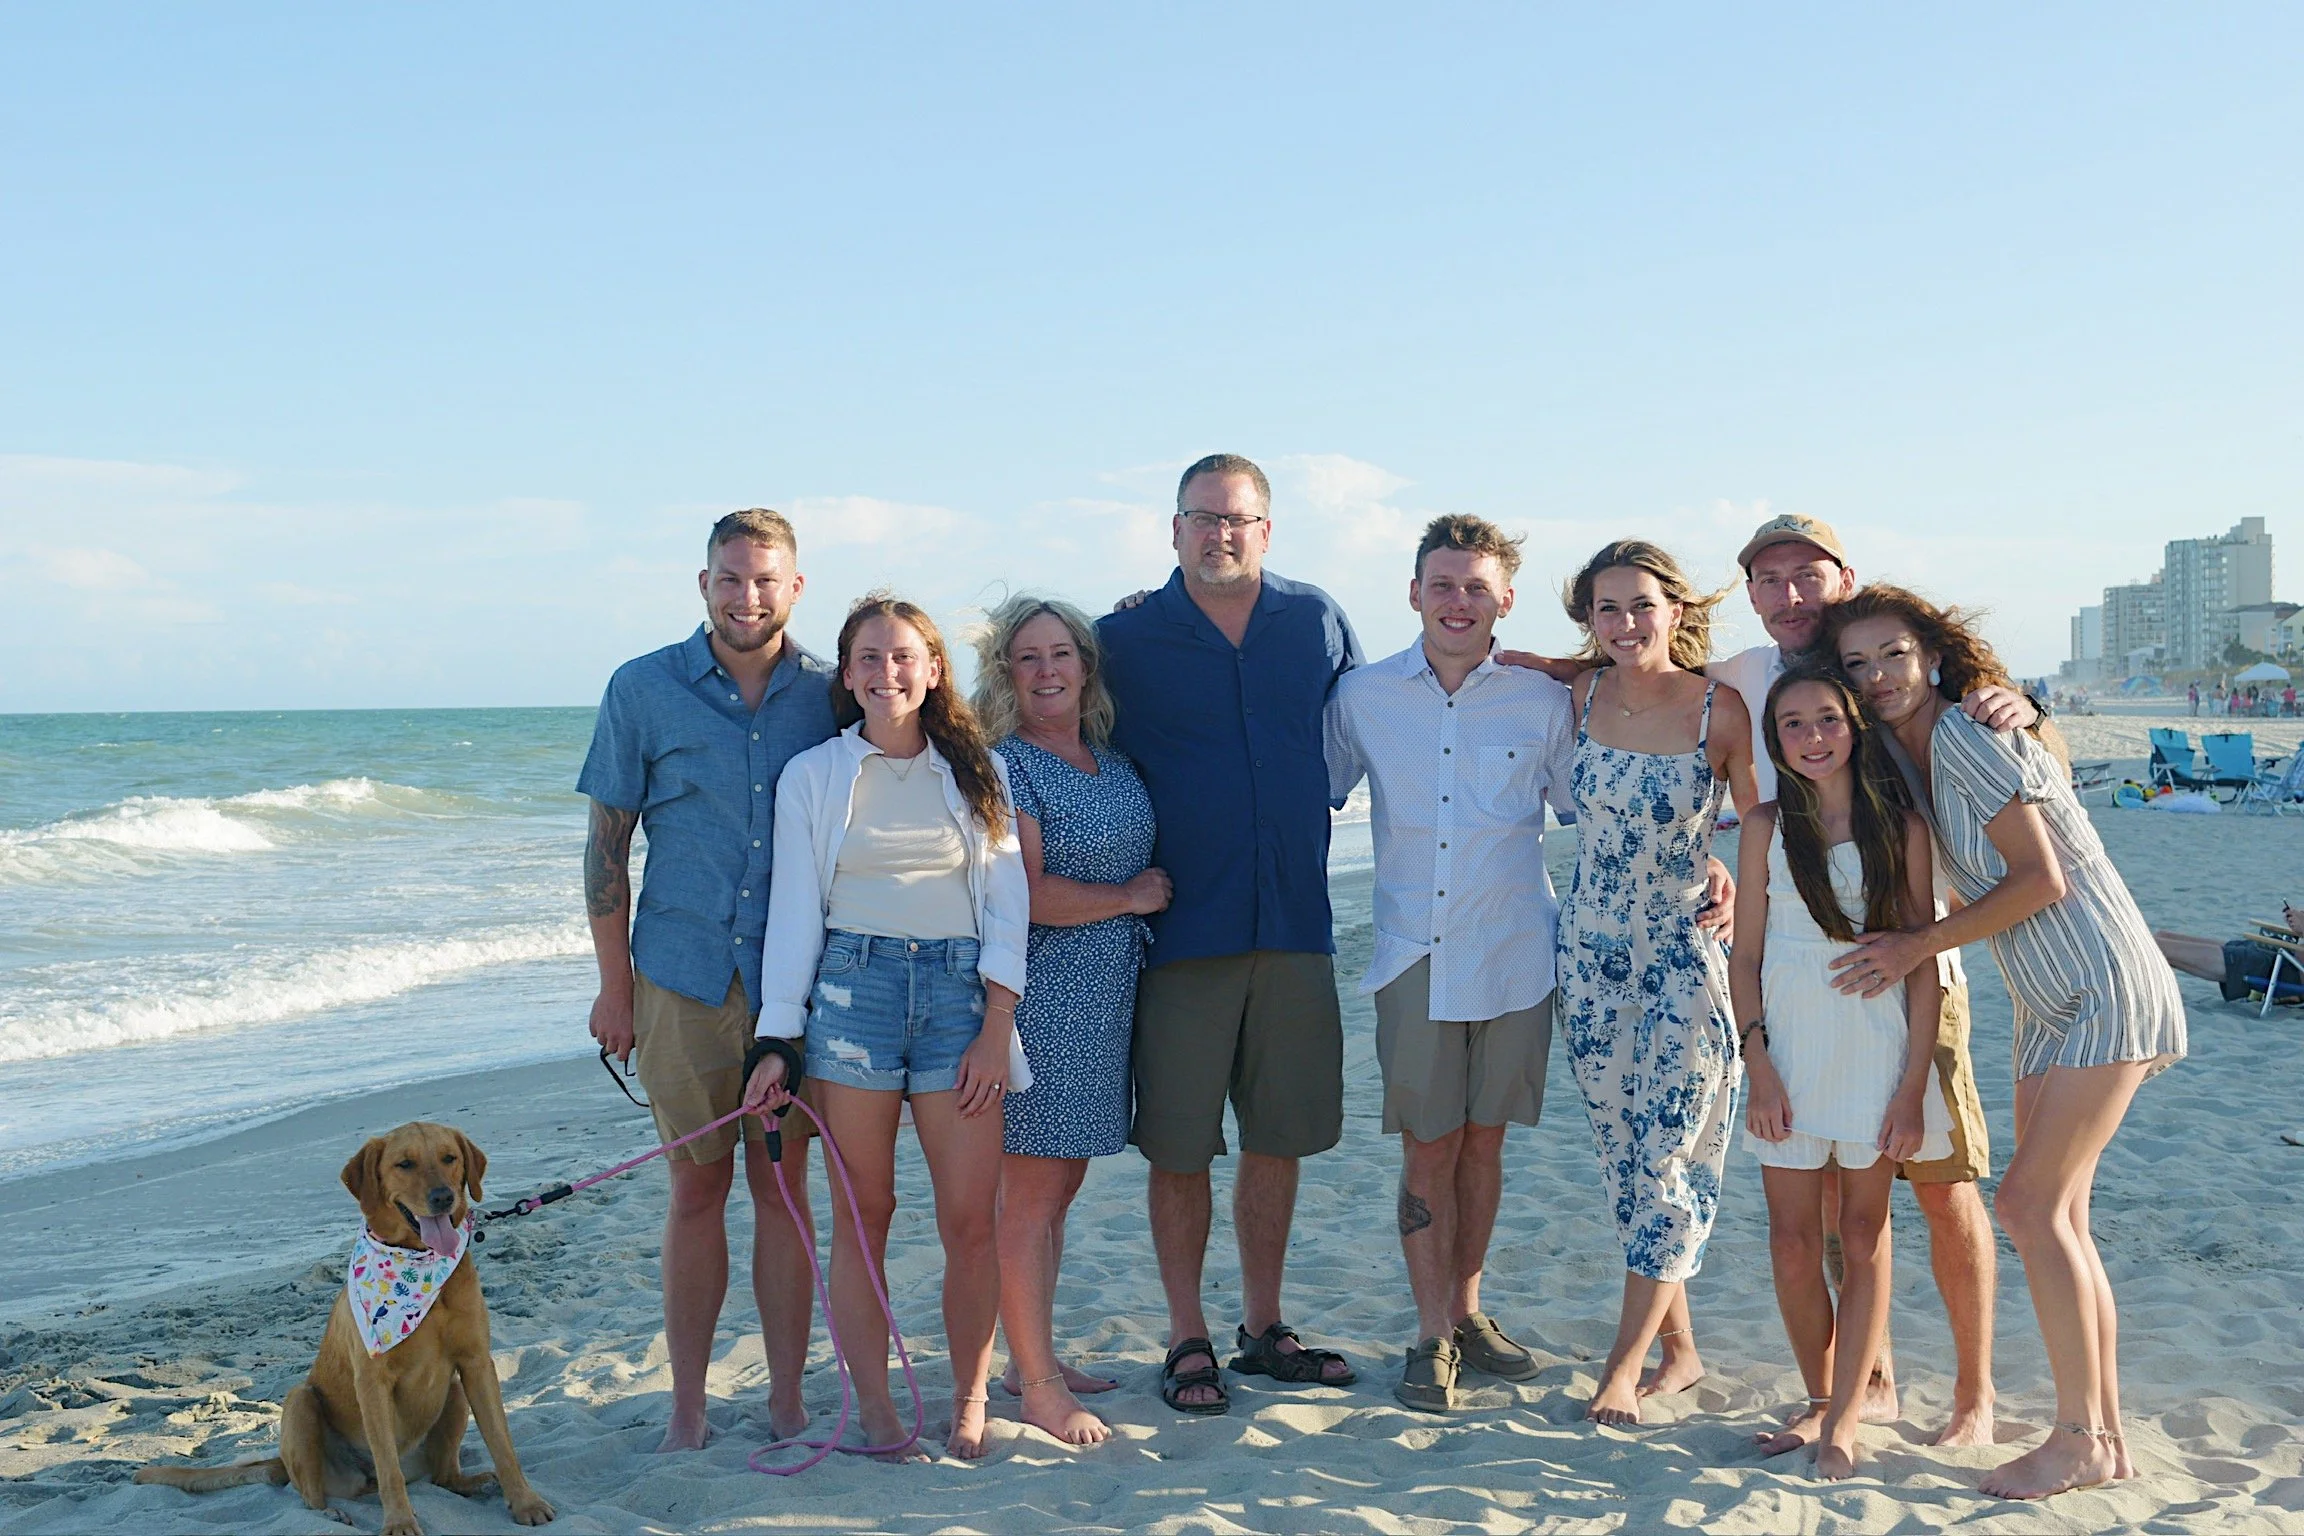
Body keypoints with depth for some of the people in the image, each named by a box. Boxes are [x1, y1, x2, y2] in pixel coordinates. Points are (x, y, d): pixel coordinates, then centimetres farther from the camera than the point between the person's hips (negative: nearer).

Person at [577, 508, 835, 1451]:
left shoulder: (831, 695, 2)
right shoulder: (643, 691, 0)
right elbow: (607, 843, 2)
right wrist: (613, 985, 0)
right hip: (682, 977, 0)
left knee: (782, 1186, 7)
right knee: (696, 1188, 7)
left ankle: (787, 1399, 17)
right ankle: (687, 1403, 18)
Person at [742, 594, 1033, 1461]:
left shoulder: (979, 771, 10)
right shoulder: (813, 775, 8)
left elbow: (1006, 902, 6)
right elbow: (794, 909, 6)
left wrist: (996, 1029, -3)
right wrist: (777, 1039, 0)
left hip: (960, 990, 1)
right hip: (852, 985, 0)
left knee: (970, 1218, -3)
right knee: (863, 1212, 1)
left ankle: (969, 1402, 12)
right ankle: (873, 1406, 10)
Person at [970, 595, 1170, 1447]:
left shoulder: (1115, 759, 13)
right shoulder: (1003, 766, -10)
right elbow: (1024, 896, -17)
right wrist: (1130, 897, -8)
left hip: (1103, 999, 8)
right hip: (1038, 999, -8)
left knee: (1060, 1185, 14)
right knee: (1030, 1192, -2)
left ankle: (1033, 1359, 25)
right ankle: (1039, 1387, 6)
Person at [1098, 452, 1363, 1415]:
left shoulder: (1318, 623, 7)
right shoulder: (1124, 640, -1)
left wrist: (1305, 813, 13)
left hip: (1295, 926, 3)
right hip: (1181, 930, -2)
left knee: (1279, 1136, 11)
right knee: (1179, 1147, 2)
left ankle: (1264, 1328, 25)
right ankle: (1187, 1340, 16)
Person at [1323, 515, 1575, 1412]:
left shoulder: (1543, 703, 1)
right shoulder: (1363, 698, 3)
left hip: (1513, 956, 0)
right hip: (1413, 957, 0)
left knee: (1483, 1140, 11)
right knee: (1426, 1148, 2)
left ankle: (1466, 1313, 28)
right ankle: (1433, 1338, 15)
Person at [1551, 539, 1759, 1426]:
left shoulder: (1721, 710, -11)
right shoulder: (1579, 698, -1)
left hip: (1686, 959, -3)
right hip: (1591, 956, 4)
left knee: (1670, 1159, -4)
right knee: (1623, 1155, 9)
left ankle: (1625, 1362, 7)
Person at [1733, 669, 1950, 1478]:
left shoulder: (1901, 829, -1)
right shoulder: (1767, 828, 1)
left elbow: (1923, 965, -1)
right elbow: (1745, 956, 4)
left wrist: (1913, 1086, -6)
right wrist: (1757, 1064, -5)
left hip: (1877, 1050, -1)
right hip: (1790, 1051, 1)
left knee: (1863, 1239, 5)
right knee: (1792, 1245, 4)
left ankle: (1846, 1415, 12)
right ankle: (1819, 1400, 22)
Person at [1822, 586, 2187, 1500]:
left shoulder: (1963, 733, -16)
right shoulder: (1908, 760, 10)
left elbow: (2043, 878, -18)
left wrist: (1916, 947, -14)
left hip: (2105, 993, -9)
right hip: (2049, 1008, 9)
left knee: (2031, 1204, -10)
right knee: (2057, 1218, 8)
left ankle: (2081, 1441, -1)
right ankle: (2105, 1433, 15)